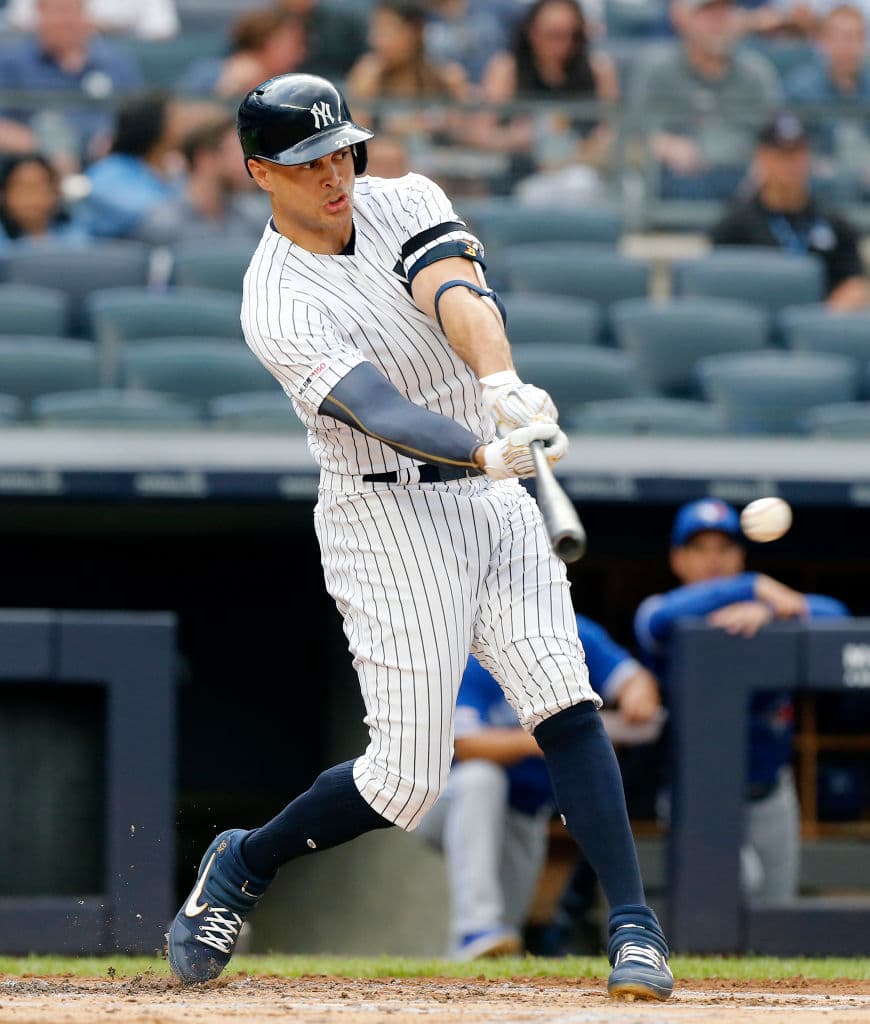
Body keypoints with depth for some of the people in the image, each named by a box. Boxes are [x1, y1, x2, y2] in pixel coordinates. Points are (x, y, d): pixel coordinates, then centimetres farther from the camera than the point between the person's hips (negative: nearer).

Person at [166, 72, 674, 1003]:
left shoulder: (405, 202, 2)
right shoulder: (278, 306, -15)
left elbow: (457, 295, -19)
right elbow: (379, 410, -29)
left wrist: (503, 386, -40)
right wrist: (488, 453, -46)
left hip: (492, 499, 5)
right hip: (389, 518, -5)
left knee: (564, 702, -12)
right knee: (405, 779, -4)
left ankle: (632, 922, -12)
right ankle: (241, 866, 19)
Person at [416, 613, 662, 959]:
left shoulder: (576, 639, -9)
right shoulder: (468, 661, -20)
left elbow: (634, 678, -19)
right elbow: (466, 744, -32)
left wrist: (637, 692, -45)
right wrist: (530, 741, -50)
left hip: (527, 817, 4)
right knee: (479, 777, -39)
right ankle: (475, 927, -42)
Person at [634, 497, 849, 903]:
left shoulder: (774, 610, 0)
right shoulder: (660, 611, -6)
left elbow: (833, 613, -18)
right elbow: (660, 620, -31)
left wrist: (768, 610, -38)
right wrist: (757, 587, -32)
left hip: (770, 800, 3)